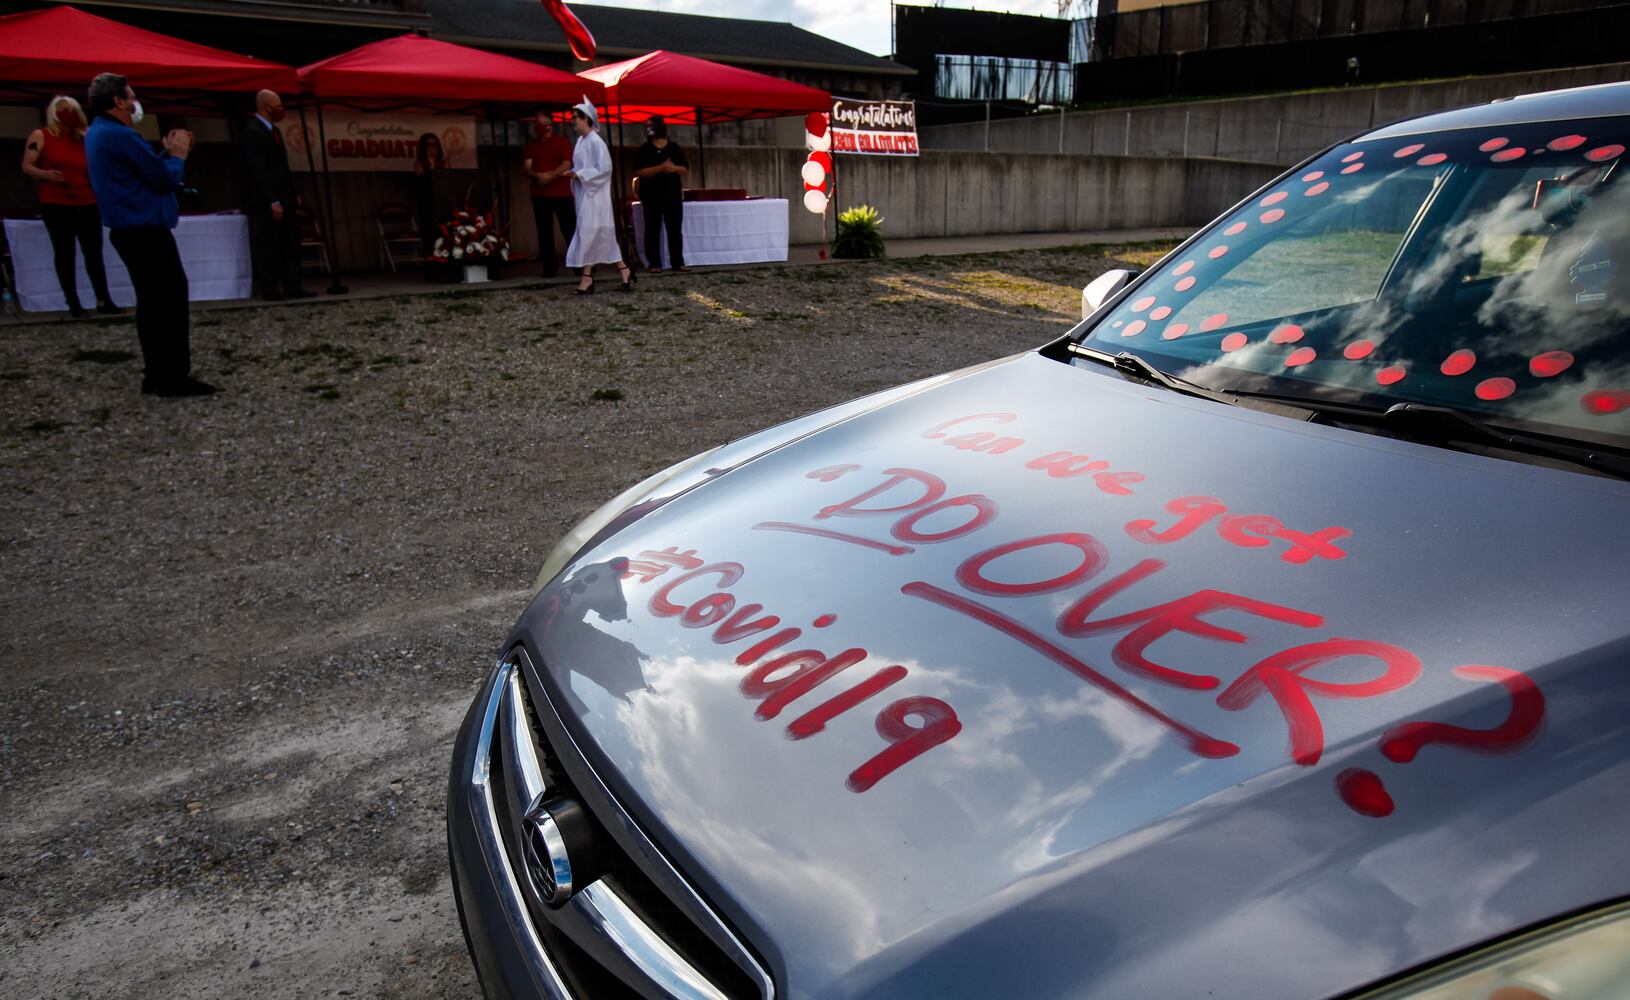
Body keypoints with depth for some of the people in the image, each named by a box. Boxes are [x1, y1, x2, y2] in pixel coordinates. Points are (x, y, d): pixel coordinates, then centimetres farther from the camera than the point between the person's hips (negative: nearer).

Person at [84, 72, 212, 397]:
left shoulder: (99, 133, 16)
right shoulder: (120, 136, -16)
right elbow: (166, 179, -15)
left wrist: (168, 152, 11)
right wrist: (177, 154, 2)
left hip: (131, 230, 10)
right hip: (147, 230, -10)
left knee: (152, 302, 12)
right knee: (172, 300, -8)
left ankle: (157, 374, 15)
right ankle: (174, 377, -9)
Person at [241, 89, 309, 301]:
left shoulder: (274, 130, 15)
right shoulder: (252, 131, -13)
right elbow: (258, 170, -19)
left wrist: (294, 193, 15)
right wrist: (273, 201, -22)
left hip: (284, 196, 9)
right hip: (266, 200, -9)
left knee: (290, 242, 7)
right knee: (267, 245, -1)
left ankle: (292, 287, 9)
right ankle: (269, 288, 5)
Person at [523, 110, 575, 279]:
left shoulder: (562, 142, 4)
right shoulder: (530, 146, 13)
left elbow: (567, 165, -8)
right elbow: (527, 168, 2)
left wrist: (550, 176, -20)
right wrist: (538, 175, -20)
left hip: (562, 194, -3)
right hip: (540, 195, 3)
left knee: (570, 230, -4)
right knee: (544, 233, 2)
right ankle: (550, 267, 6)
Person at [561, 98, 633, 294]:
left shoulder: (595, 141, -13)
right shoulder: (581, 141, 13)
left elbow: (604, 169, -18)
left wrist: (579, 175, -18)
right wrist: (575, 174, 5)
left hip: (594, 195, -9)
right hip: (585, 194, 9)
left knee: (588, 232, -7)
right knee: (602, 235, 7)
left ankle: (587, 276, -3)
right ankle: (623, 270, 10)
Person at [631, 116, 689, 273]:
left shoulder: (674, 148, 9)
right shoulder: (644, 150, 1)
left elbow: (686, 169, 9)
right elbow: (638, 172, -11)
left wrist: (675, 168, -14)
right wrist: (660, 168, -21)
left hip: (673, 194, 2)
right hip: (652, 196, -2)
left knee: (675, 229, 2)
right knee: (653, 230, -1)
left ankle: (678, 262, 7)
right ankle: (654, 263, 1)